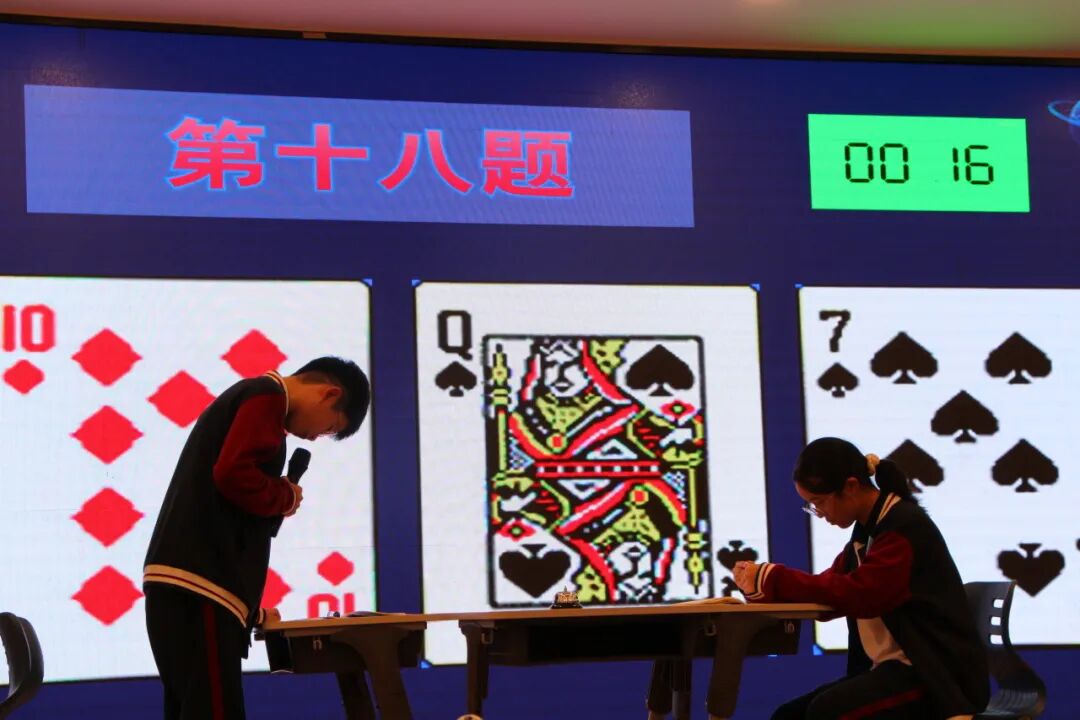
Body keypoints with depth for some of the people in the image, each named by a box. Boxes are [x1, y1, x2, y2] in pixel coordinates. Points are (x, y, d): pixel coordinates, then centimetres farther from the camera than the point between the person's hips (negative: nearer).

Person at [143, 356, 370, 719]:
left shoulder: (248, 398, 26)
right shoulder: (266, 398, -4)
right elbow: (232, 473, -21)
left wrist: (250, 606, 19)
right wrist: (286, 498, -1)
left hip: (182, 584, 10)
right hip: (197, 585, -10)